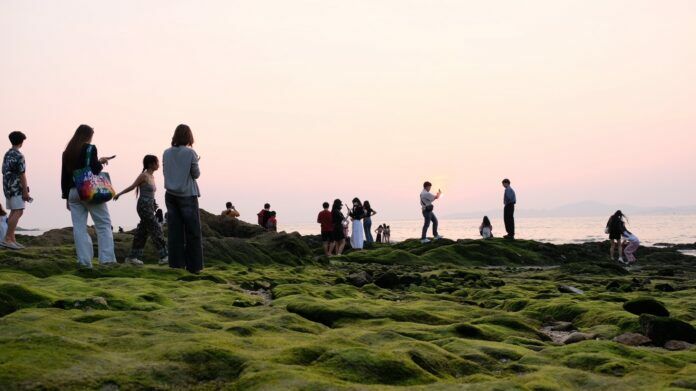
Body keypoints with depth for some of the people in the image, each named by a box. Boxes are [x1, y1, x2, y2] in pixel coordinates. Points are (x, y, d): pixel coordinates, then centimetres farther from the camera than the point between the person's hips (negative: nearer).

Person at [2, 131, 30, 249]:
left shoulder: (7, 154, 13)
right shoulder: (19, 156, -13)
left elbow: (4, 172, 17)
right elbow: (22, 175, -15)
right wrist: (25, 191, -14)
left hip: (8, 187, 9)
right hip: (17, 188, -9)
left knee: (14, 213, 11)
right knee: (18, 212, -11)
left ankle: (12, 239, 10)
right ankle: (7, 239, -17)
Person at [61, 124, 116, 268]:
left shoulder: (67, 152, 12)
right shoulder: (90, 148, -6)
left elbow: (64, 176, 13)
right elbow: (94, 170, -16)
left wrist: (66, 197, 17)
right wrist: (101, 162, 5)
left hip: (73, 192, 5)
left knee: (79, 227, 5)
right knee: (103, 224, 3)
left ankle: (84, 260, 2)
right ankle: (107, 258, -4)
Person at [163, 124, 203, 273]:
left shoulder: (167, 153, 2)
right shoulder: (190, 153, -11)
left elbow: (165, 172, 10)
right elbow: (196, 174, -5)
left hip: (171, 195, 4)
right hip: (187, 195, -4)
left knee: (175, 230, 8)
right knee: (192, 232, 2)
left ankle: (177, 263, 9)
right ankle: (194, 265, 2)